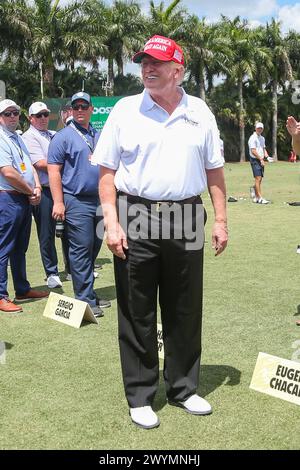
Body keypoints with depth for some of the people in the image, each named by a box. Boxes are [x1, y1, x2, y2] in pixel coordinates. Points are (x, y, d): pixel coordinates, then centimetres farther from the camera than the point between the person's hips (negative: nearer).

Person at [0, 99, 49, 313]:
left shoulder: (18, 139, 18)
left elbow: (30, 166, 16)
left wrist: (37, 189, -2)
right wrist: (31, 191, -8)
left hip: (25, 200, 9)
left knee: (20, 248, 17)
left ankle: (23, 289, 28)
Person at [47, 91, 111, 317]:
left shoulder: (98, 136, 17)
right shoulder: (63, 137, -2)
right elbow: (54, 171, -8)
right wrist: (58, 202, -15)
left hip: (99, 200, 7)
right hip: (76, 202, -6)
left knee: (93, 249, 12)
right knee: (81, 250, -6)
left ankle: (90, 294, 22)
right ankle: (85, 300, -1)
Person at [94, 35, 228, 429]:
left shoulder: (200, 113, 8)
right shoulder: (125, 110, 3)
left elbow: (214, 171, 13)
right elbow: (107, 172, 1)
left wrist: (221, 219, 6)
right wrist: (112, 222, -9)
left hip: (186, 221, 2)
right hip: (136, 220, -2)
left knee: (185, 311, 10)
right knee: (137, 313, 4)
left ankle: (183, 388, 27)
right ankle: (140, 396, 18)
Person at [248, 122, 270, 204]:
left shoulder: (262, 138, 17)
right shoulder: (253, 138, -9)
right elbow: (253, 151, -16)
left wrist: (265, 154, 5)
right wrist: (261, 159, -15)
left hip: (261, 160, 8)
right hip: (255, 160, -8)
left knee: (260, 179, 8)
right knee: (258, 178, -12)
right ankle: (260, 198, -14)